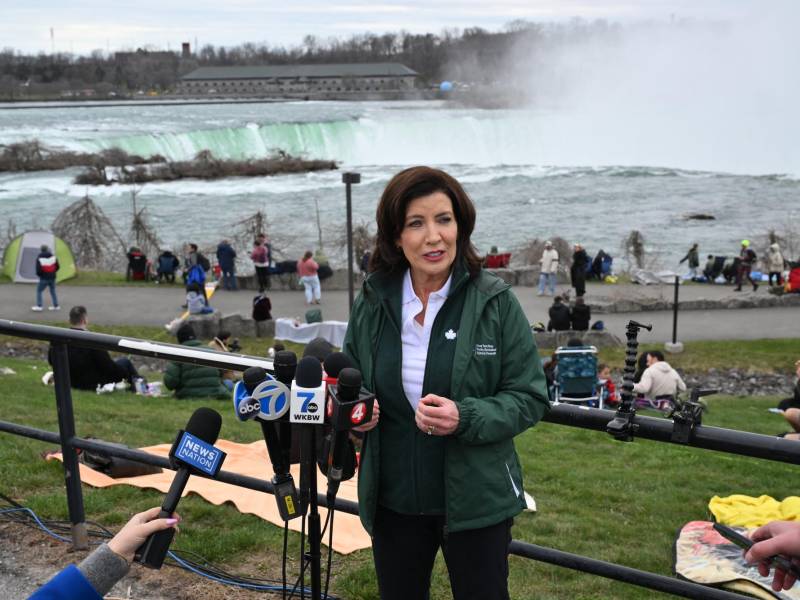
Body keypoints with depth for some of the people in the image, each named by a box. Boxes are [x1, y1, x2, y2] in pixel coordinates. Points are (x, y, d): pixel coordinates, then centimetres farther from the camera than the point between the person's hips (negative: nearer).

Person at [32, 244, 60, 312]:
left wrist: (38, 274, 9)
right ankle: (56, 306, 20)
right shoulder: (53, 257, 0)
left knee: (39, 291, 7)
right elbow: (58, 267, 5)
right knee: (52, 291, 18)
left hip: (44, 278, -5)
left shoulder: (39, 259, -14)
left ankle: (39, 306, -2)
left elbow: (38, 270, -14)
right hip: (52, 278, 5)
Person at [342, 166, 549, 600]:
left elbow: (531, 397, -9)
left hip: (476, 502, -3)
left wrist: (466, 418, -25)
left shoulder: (495, 302, -12)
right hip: (393, 500, 3)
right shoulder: (372, 302, -3)